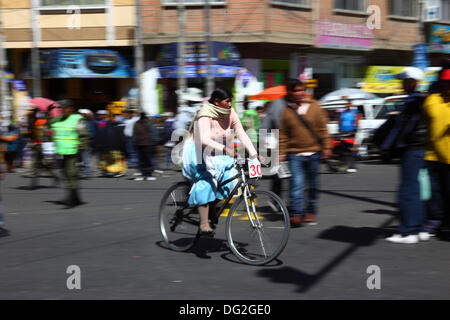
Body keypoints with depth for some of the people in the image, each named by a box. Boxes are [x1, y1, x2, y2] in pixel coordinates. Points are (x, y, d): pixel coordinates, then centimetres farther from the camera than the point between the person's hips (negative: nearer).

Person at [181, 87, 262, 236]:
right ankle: (204, 225, -24)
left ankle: (212, 208, 6)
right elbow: (204, 140, -37)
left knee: (231, 176, -14)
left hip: (217, 153, 7)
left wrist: (254, 156, -16)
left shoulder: (230, 113, -5)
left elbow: (242, 134, -7)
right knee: (206, 184, -24)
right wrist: (226, 149, -50)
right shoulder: (205, 115, -24)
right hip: (198, 153, -7)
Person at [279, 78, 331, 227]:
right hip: (295, 154, -1)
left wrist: (326, 147, 2)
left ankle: (310, 211, 24)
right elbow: (283, 134, 6)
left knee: (313, 184, 10)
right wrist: (282, 152, 0)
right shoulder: (287, 111, 2)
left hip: (313, 153, 1)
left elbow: (323, 128, 6)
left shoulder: (314, 106, 2)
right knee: (297, 183, -13)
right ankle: (296, 213, -14)